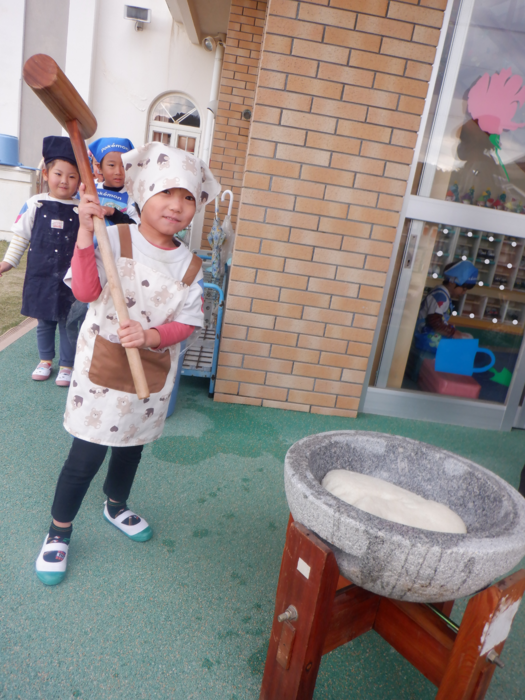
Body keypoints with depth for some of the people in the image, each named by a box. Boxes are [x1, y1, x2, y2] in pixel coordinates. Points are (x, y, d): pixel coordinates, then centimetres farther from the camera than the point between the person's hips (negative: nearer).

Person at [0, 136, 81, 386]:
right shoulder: (35, 205, -1)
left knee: (68, 322, 6)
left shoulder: (81, 210, -3)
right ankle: (45, 360, 34)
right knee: (44, 322, 15)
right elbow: (21, 237, 5)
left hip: (69, 278, -1)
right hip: (40, 275, 2)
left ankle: (67, 366, 22)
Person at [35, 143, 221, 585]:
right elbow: (86, 291, -24)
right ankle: (59, 532, 26)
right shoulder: (115, 239, -11)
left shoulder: (190, 265, -2)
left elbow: (186, 323, -5)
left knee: (132, 446, 21)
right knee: (86, 454, 1)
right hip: (103, 366, -4)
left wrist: (150, 336, -23)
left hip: (153, 372, 4)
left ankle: (116, 505, 50)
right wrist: (86, 233, -32)